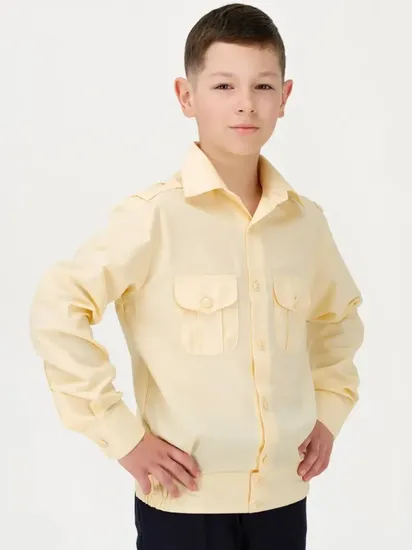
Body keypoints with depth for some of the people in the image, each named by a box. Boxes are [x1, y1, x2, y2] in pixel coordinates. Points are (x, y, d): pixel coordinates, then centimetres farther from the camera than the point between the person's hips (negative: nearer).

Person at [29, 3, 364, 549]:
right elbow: (56, 312, -15)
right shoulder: (154, 216, -14)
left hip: (283, 494, 5)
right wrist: (122, 435, -14)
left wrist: (329, 412, 8)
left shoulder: (306, 221, 1)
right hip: (186, 498, -4)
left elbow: (338, 316, 19)